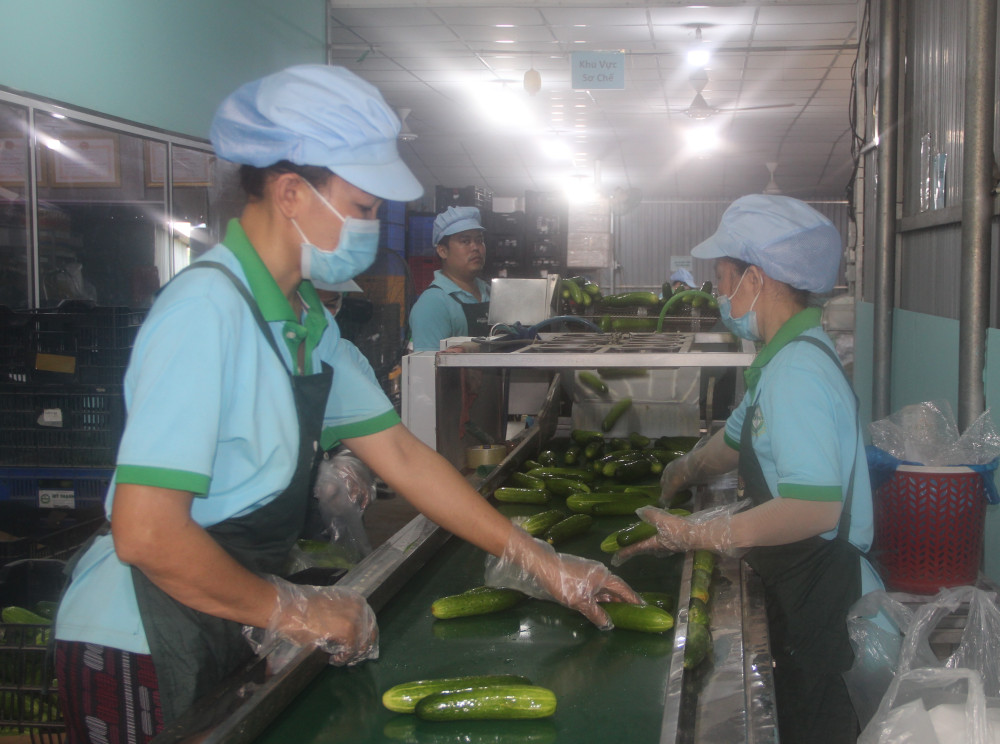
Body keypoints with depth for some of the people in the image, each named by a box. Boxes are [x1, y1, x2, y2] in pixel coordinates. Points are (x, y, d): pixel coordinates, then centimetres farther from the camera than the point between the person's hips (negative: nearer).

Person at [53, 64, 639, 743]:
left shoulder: (306, 317, 5)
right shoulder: (208, 308, -24)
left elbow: (398, 453, 9)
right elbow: (146, 534, -28)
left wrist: (538, 562, 7)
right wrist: (289, 610, -14)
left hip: (222, 630, 9)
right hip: (143, 647, -8)